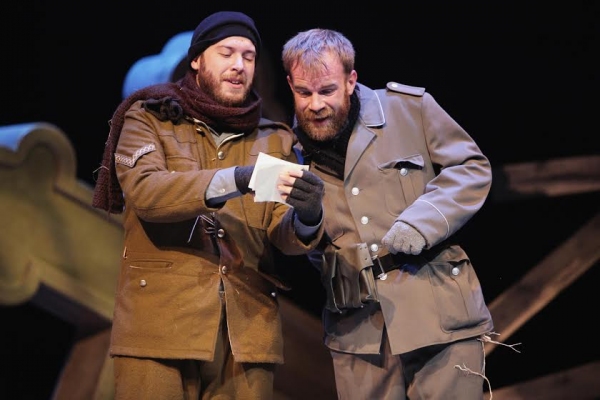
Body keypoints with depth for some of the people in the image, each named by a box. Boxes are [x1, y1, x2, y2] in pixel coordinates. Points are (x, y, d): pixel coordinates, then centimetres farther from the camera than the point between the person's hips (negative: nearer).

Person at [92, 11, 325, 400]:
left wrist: (307, 215, -20)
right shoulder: (148, 119, 7)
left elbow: (284, 235, 4)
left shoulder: (272, 140, 15)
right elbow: (144, 191, -13)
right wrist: (234, 180, -26)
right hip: (161, 324, -3)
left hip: (248, 332, 3)